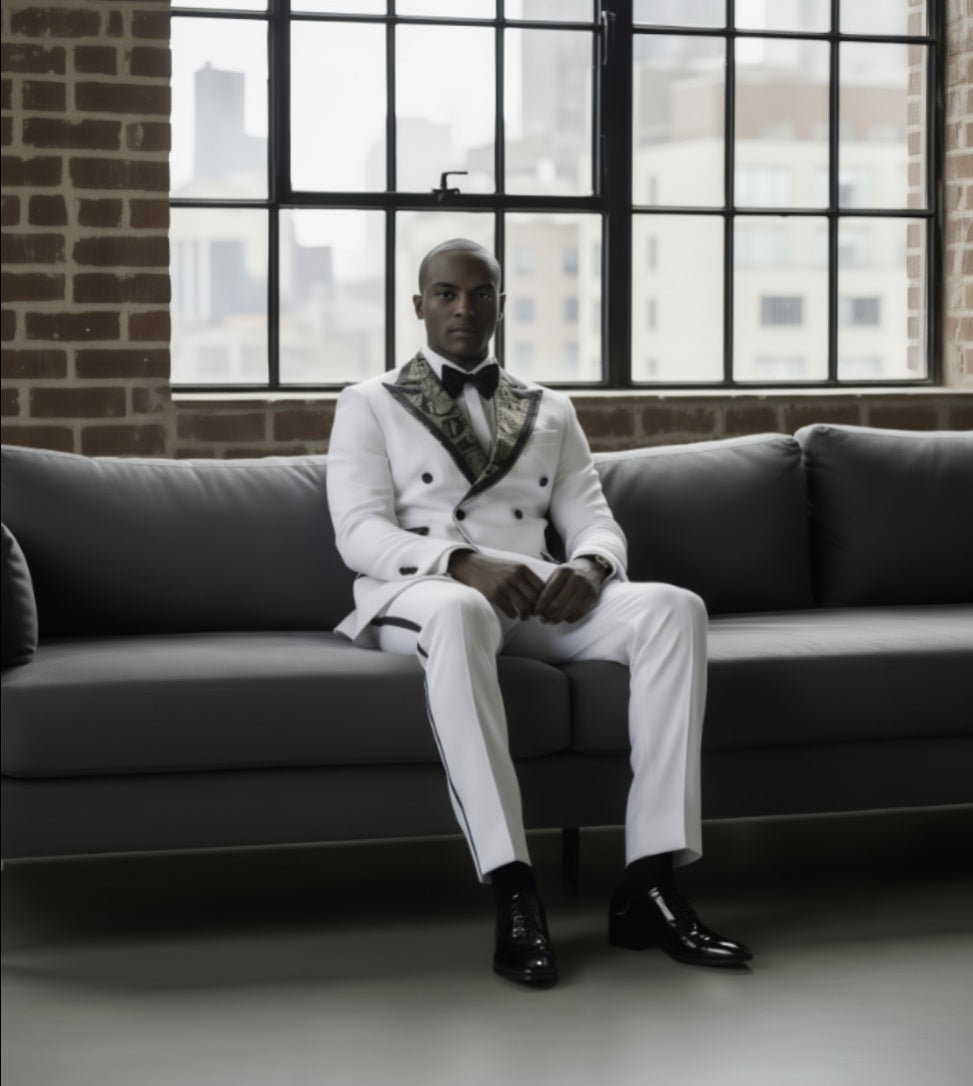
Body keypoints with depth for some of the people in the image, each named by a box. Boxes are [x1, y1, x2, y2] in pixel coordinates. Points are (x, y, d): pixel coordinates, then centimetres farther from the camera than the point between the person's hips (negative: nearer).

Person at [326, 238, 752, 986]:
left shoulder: (551, 411, 23)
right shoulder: (369, 405, 11)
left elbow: (596, 522, 14)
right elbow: (359, 534, -4)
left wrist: (587, 567, -13)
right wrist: (464, 563, -22)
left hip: (536, 596, 4)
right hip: (420, 594, -4)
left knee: (674, 607, -26)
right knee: (459, 612, -43)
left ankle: (650, 883, -29)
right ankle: (514, 893, -44)